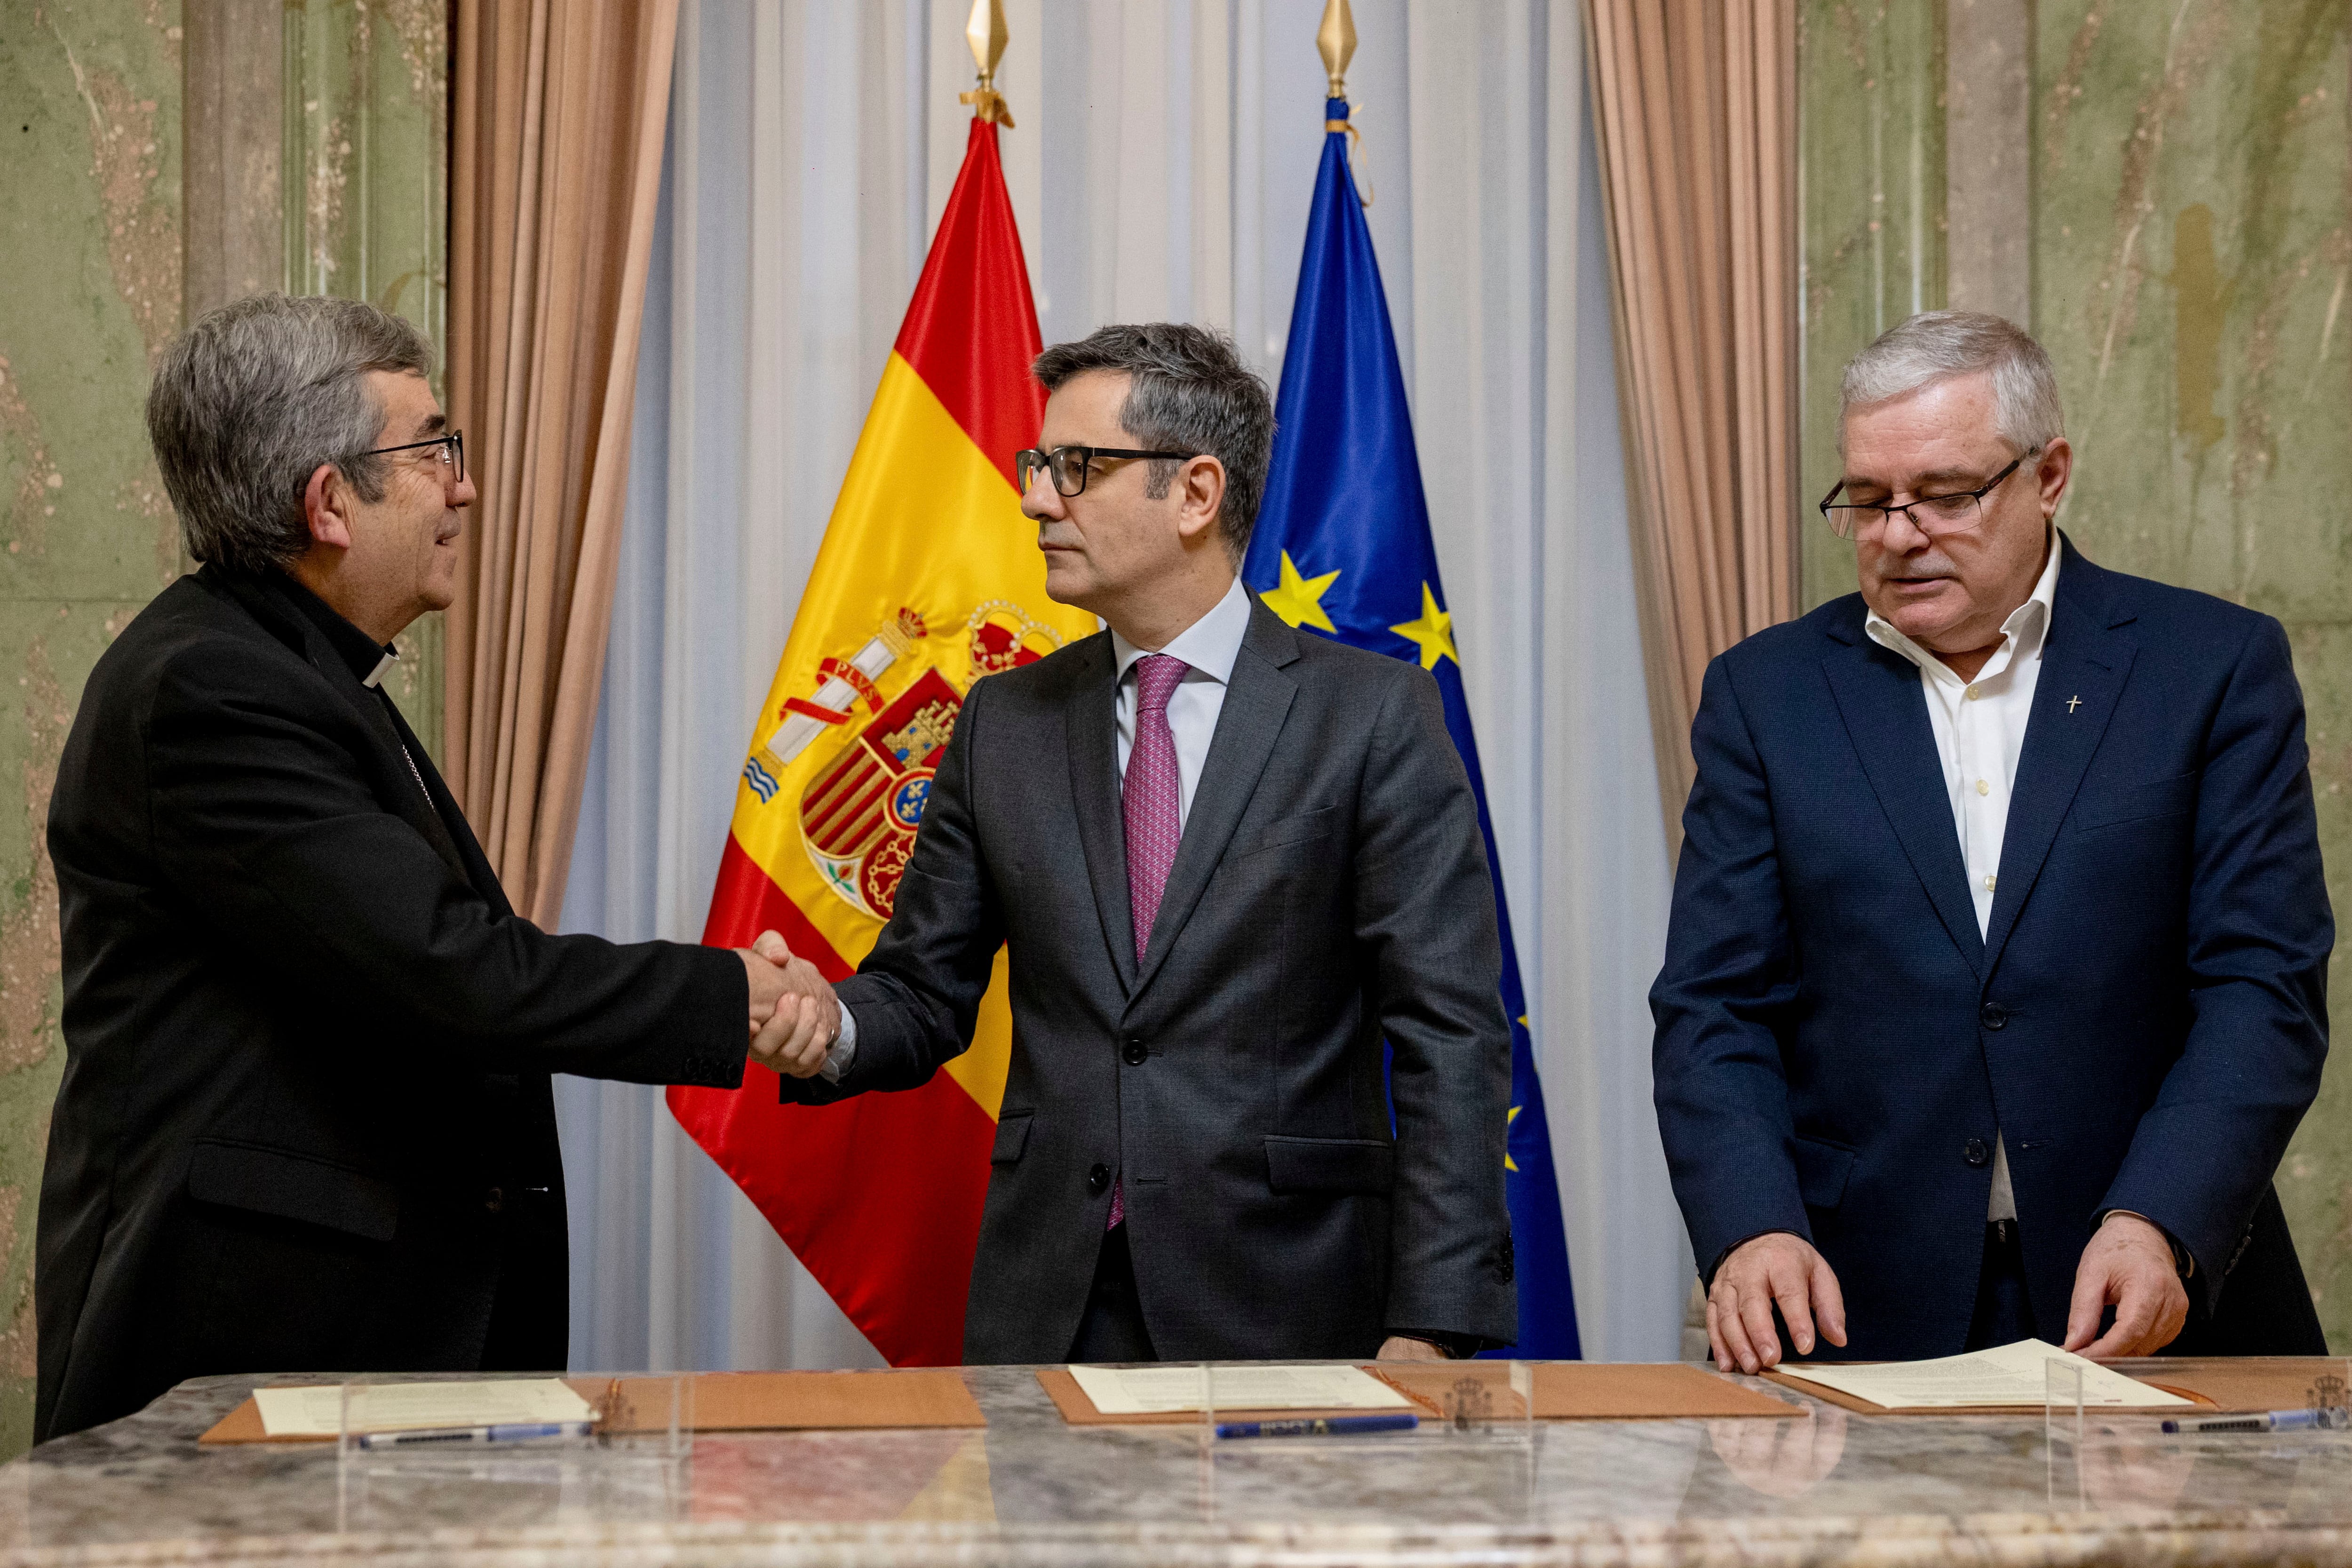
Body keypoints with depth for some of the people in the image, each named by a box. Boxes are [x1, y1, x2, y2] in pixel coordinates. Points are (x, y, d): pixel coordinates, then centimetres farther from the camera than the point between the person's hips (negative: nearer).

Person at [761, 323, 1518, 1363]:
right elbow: (922, 990, 11)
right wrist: (832, 1032, -13)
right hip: (1046, 1311, 3)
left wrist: (1432, 1327, -15)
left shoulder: (1374, 714, -4)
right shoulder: (1005, 723, 10)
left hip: (1282, 1307, -3)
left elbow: (1449, 1039, -8)